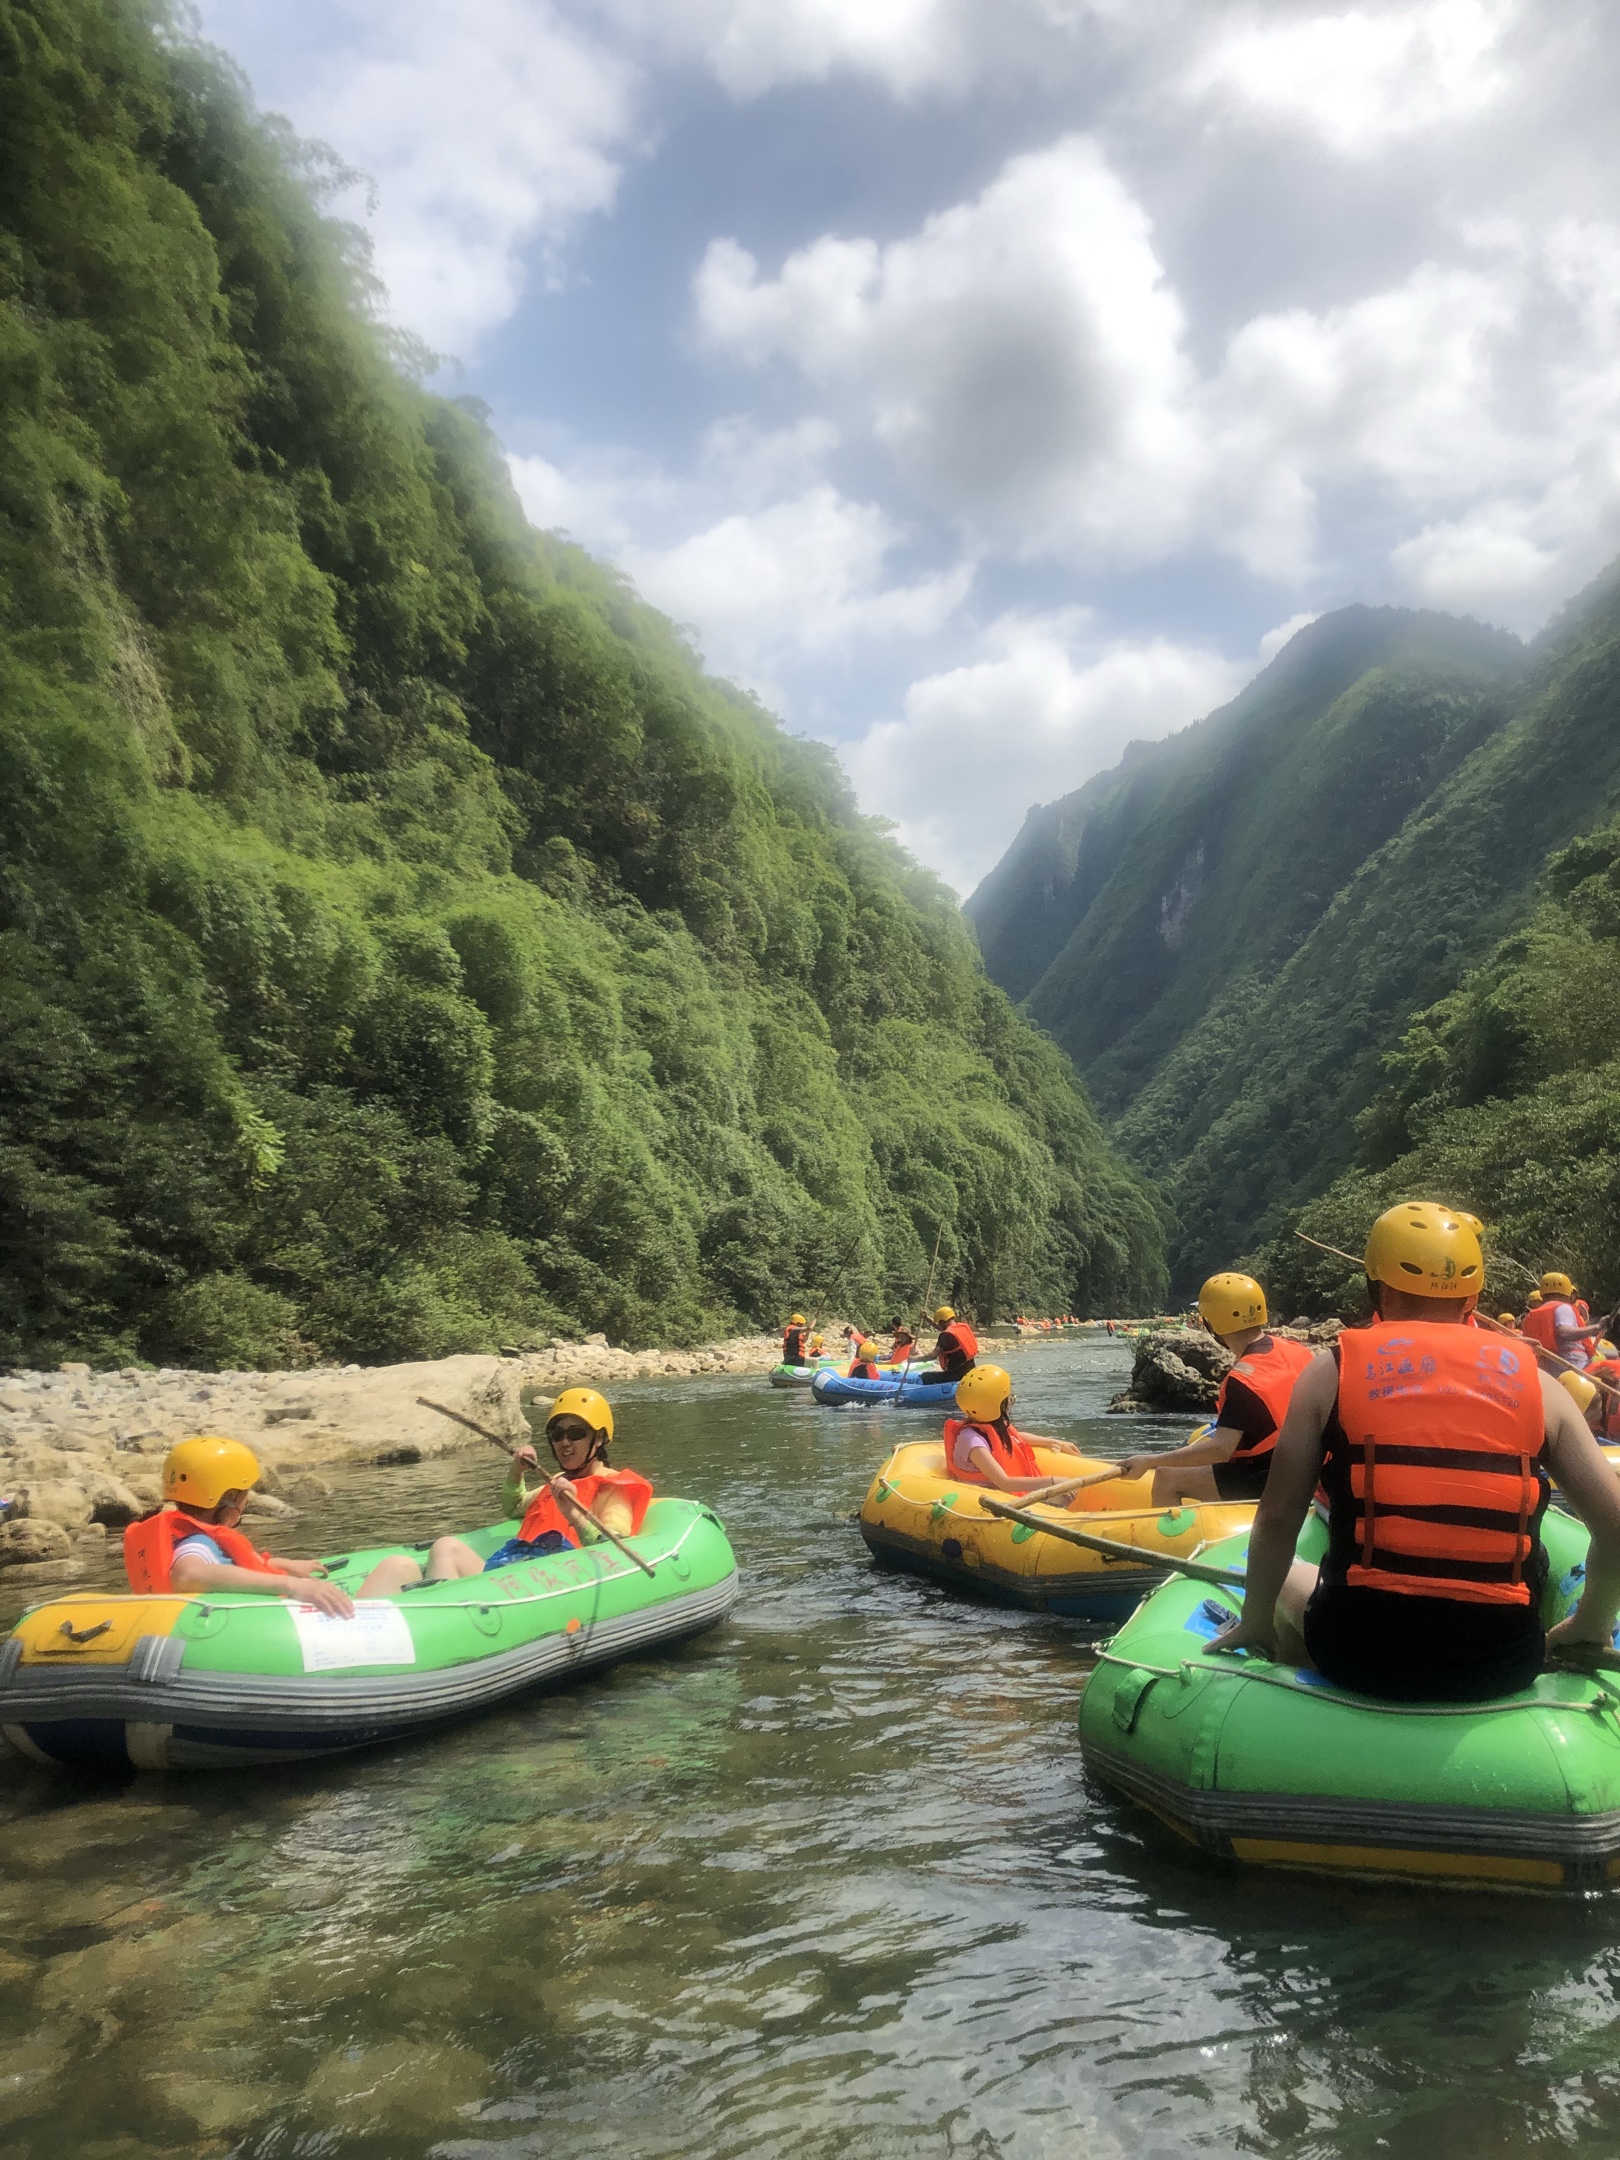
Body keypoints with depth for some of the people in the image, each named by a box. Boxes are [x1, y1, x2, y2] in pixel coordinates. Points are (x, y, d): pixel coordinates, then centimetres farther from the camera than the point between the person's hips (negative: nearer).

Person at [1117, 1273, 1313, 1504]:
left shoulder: (1244, 1378, -25)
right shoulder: (1294, 1348, -1)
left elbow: (1221, 1449, -31)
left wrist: (1149, 1462, -31)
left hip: (1262, 1482, -10)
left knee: (1166, 1478, -8)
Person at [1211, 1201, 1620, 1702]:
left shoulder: (1332, 1372, -1)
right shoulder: (1534, 1382, 3)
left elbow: (1275, 1520, -1)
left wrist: (1255, 1623, 15)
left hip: (1359, 1654, -2)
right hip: (1502, 1665, 2)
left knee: (1285, 1583, 31)